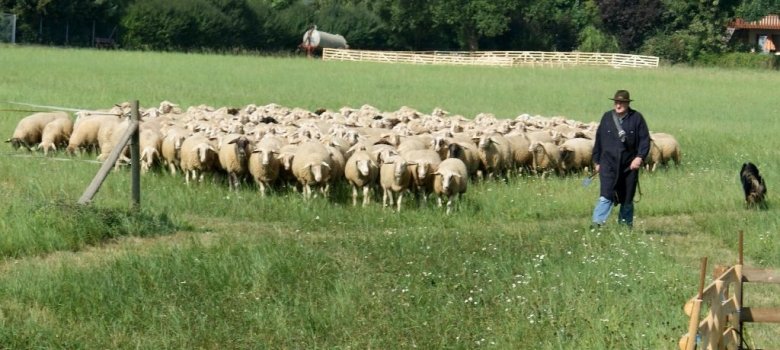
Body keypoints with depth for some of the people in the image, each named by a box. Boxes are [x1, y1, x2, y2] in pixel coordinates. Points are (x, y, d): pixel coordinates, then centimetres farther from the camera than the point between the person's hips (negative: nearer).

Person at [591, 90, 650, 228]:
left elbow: (645, 139, 0)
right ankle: (597, 223, -20)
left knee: (627, 199, 10)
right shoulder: (607, 117, 5)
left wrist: (640, 157, -14)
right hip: (609, 163, -1)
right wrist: (596, 161, 11)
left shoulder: (636, 118, 1)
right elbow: (598, 140, 11)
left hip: (629, 165, 1)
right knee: (606, 195, -15)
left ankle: (626, 225, 23)